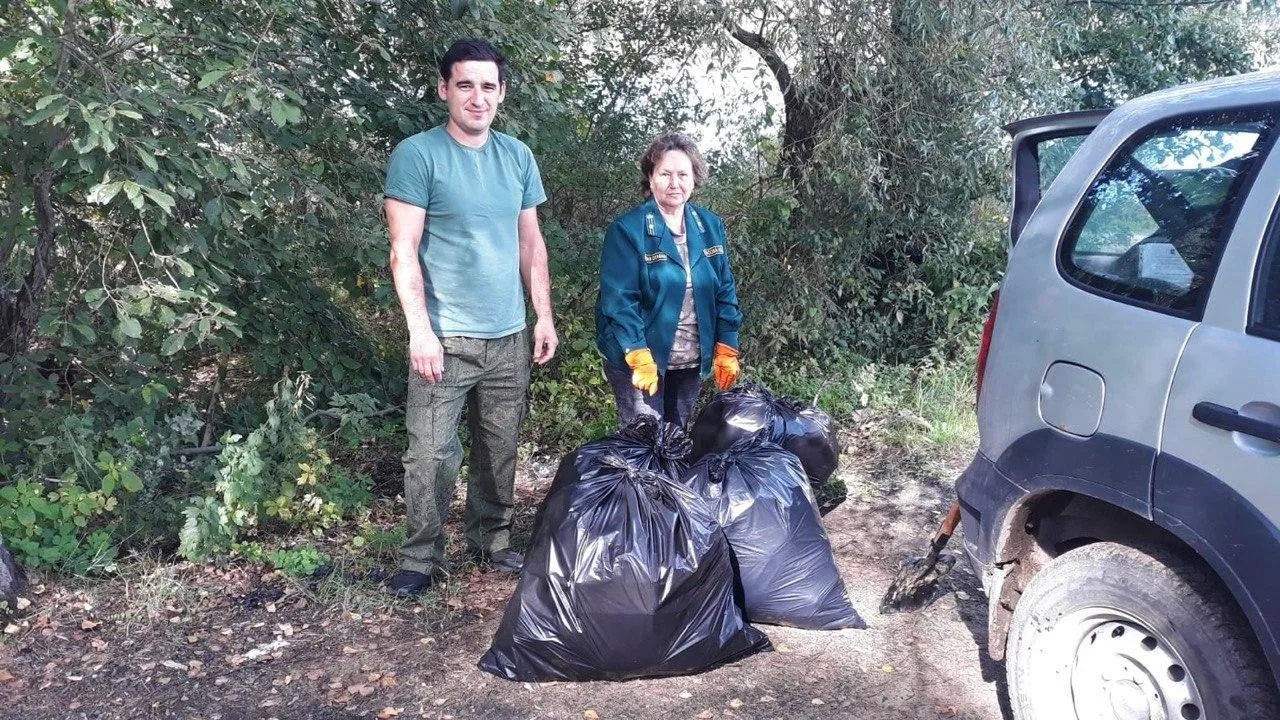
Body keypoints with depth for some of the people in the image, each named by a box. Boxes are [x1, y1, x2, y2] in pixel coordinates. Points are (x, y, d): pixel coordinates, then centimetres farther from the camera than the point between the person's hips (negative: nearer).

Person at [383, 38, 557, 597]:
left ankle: (492, 541, 27)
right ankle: (419, 559, 10)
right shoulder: (417, 155, -6)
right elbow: (404, 251, -10)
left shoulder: (518, 157, 10)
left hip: (509, 337, 5)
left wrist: (544, 316, 10)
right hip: (446, 338, -5)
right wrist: (420, 330, -17)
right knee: (432, 454, -5)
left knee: (500, 451, 12)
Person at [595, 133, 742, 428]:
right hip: (639, 360, -5)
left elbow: (725, 290, 6)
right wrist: (640, 357, -24)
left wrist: (727, 349, 1)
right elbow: (619, 299, -18)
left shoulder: (711, 226, 3)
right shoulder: (627, 230, -13)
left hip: (692, 362, 5)